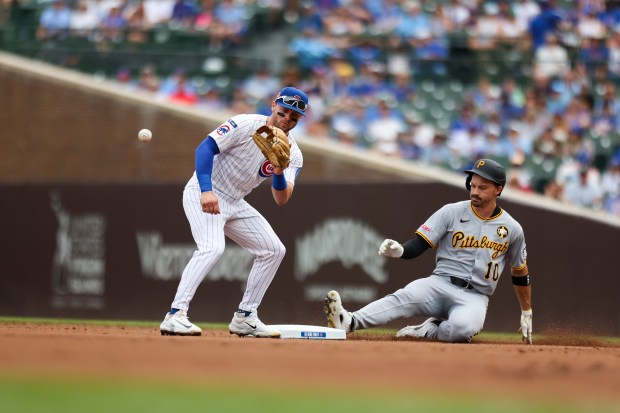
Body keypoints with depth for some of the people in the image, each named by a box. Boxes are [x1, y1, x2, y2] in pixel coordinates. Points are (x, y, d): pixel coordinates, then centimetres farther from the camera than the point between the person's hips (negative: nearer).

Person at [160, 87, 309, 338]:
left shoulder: (292, 154, 2)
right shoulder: (245, 125, -16)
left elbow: (281, 200, -6)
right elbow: (205, 147, -23)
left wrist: (279, 175, -28)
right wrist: (206, 191, -34)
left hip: (234, 204, 8)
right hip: (203, 194, -8)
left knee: (274, 250, 5)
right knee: (212, 247, -29)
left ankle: (245, 318, 12)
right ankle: (175, 317, -33)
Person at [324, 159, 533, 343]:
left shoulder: (512, 229, 5)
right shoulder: (451, 212, 2)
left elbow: (520, 273, 19)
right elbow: (418, 246, -5)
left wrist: (527, 313, 24)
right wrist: (399, 251, -28)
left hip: (475, 297, -1)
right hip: (440, 284, 1)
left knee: (463, 327, -37)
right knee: (403, 297, -32)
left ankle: (431, 330, -7)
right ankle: (348, 322, -51)